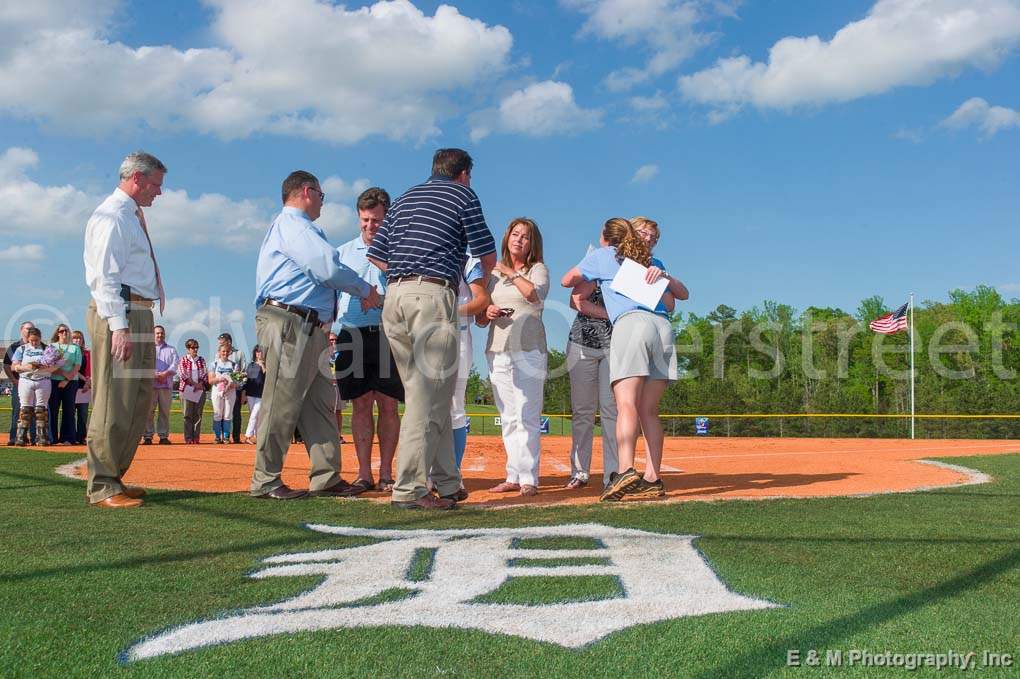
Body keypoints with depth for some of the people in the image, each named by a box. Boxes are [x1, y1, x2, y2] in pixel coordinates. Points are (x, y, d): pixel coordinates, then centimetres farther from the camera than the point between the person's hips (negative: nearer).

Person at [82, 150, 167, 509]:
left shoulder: (133, 217, 22)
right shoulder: (112, 216, -8)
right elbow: (105, 276, -16)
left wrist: (138, 324, 17)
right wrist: (119, 326, -23)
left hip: (140, 315, 10)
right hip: (119, 314, -10)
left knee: (139, 401, 12)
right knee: (115, 401, -10)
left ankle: (113, 478, 20)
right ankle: (102, 488, -5)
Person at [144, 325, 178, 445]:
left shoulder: (171, 350, 18)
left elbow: (174, 365, 4)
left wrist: (165, 374, -14)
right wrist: (154, 375, -16)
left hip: (166, 384, 1)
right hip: (150, 384, -1)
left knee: (165, 411, 0)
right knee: (149, 410, -7)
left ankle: (163, 436, 3)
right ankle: (147, 436, -5)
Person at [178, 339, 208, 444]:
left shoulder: (201, 360, 14)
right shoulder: (183, 360, 6)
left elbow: (205, 374, 8)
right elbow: (182, 373, -5)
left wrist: (201, 384, -9)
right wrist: (194, 383, -11)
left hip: (200, 390, 2)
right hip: (187, 389, -2)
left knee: (198, 415, 1)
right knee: (188, 415, -3)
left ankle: (196, 437, 4)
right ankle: (188, 438, -2)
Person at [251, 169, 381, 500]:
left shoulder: (297, 228, 28)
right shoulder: (292, 224, -6)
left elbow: (320, 274, 23)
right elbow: (329, 268, -16)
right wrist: (364, 289, -3)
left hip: (310, 329, 11)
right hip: (288, 322, -11)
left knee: (320, 403, 8)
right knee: (283, 403, -7)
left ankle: (326, 478, 10)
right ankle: (265, 481, 0)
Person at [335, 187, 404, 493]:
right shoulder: (343, 252, 17)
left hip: (388, 333, -2)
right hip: (353, 334, 2)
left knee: (388, 405, -1)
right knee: (361, 405, 2)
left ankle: (386, 473, 5)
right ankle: (364, 473, 6)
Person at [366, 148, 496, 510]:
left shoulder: (405, 197, 24)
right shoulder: (463, 196, 7)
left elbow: (375, 255, 19)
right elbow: (488, 256, 7)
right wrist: (481, 280, 29)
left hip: (394, 296, 7)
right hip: (433, 296, -6)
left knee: (426, 393, 10)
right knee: (429, 395, -8)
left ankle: (446, 482, 14)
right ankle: (409, 489, -12)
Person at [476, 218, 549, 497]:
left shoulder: (538, 270, 6)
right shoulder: (493, 273, 17)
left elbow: (535, 294, -18)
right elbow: (479, 319, 16)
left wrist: (512, 273, -7)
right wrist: (487, 313, -6)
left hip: (528, 351, -5)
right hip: (497, 352, 5)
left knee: (527, 416, -10)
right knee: (508, 419, 6)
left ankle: (528, 479, -8)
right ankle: (513, 477, 11)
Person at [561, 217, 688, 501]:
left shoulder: (602, 256, 20)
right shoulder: (654, 263, 30)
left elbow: (567, 281, 29)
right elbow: (670, 304, 25)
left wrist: (591, 280, 47)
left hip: (630, 324, -5)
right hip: (663, 327, 5)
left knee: (626, 403, -17)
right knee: (648, 410, 5)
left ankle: (626, 471, -35)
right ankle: (652, 479, -2)